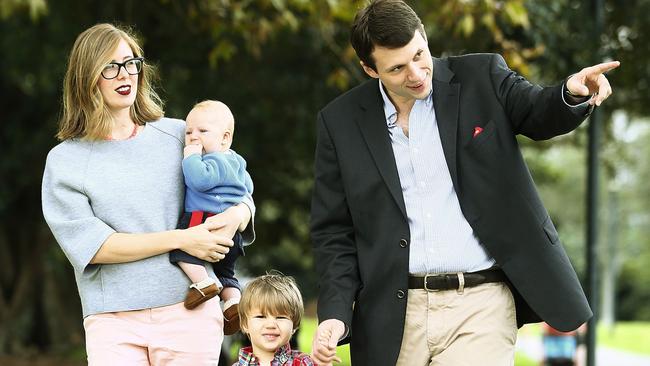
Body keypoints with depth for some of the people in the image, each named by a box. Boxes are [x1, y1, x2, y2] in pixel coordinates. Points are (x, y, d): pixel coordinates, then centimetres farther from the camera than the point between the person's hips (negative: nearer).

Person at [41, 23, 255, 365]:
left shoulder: (179, 135, 10)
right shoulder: (64, 161, 4)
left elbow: (241, 197, 16)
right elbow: (90, 244, -7)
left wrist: (235, 217, -9)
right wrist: (181, 239, -13)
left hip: (190, 311, 1)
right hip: (114, 322, -1)